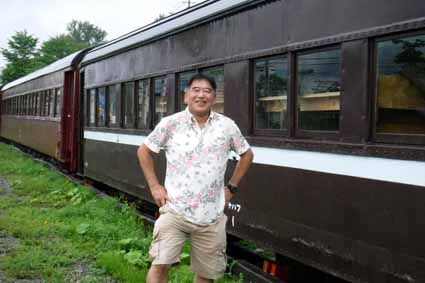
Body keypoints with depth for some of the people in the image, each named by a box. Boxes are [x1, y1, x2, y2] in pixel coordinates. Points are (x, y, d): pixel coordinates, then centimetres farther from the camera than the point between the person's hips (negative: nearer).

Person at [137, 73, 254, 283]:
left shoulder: (227, 126, 1)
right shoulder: (170, 123, -3)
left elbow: (247, 155, 16)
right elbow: (144, 151, 9)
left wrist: (232, 187, 10)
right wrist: (154, 186, 2)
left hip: (211, 216, 2)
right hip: (175, 210, -2)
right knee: (160, 264, -14)